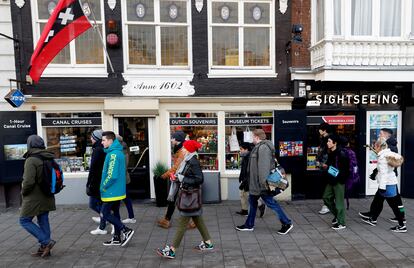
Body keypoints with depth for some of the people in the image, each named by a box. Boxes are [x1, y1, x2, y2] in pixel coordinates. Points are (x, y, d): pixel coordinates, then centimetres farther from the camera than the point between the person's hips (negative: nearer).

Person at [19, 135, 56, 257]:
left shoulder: (31, 160, -19)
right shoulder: (49, 159, 6)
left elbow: (28, 181, -23)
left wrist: (24, 192, -6)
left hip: (34, 198, -8)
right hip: (46, 197, 8)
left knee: (24, 220, 7)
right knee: (43, 221, 13)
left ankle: (46, 242, -1)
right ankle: (44, 248, 21)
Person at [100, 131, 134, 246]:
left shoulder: (113, 154, -21)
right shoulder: (118, 152, 10)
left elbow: (112, 175, -26)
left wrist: (103, 187, -11)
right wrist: (105, 186, 15)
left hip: (112, 191, -9)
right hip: (118, 190, 10)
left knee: (104, 214, 1)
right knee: (115, 213, 16)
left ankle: (126, 231, 2)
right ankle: (117, 238, 26)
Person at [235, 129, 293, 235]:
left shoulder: (263, 147, -20)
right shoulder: (259, 147, 13)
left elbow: (264, 166, -28)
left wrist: (263, 181, -30)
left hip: (260, 183, -11)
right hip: (255, 183, 11)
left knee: (271, 203, -2)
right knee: (252, 201, 17)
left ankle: (287, 223, 10)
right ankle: (249, 225, 29)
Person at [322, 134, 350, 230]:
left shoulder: (341, 154, -18)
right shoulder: (330, 153, 7)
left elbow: (346, 168, -19)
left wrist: (340, 178, -22)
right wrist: (325, 166, 2)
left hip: (339, 182, -9)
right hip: (331, 181, 9)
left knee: (339, 202, 0)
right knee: (326, 198, 14)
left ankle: (342, 223, 13)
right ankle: (336, 214, 33)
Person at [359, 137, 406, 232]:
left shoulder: (383, 157, -19)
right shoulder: (388, 154, 8)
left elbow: (384, 173, -22)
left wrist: (382, 186, -22)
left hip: (387, 184, -10)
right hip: (392, 182, 10)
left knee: (394, 204, -1)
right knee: (377, 200, 18)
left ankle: (402, 226, 8)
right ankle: (372, 218, 30)